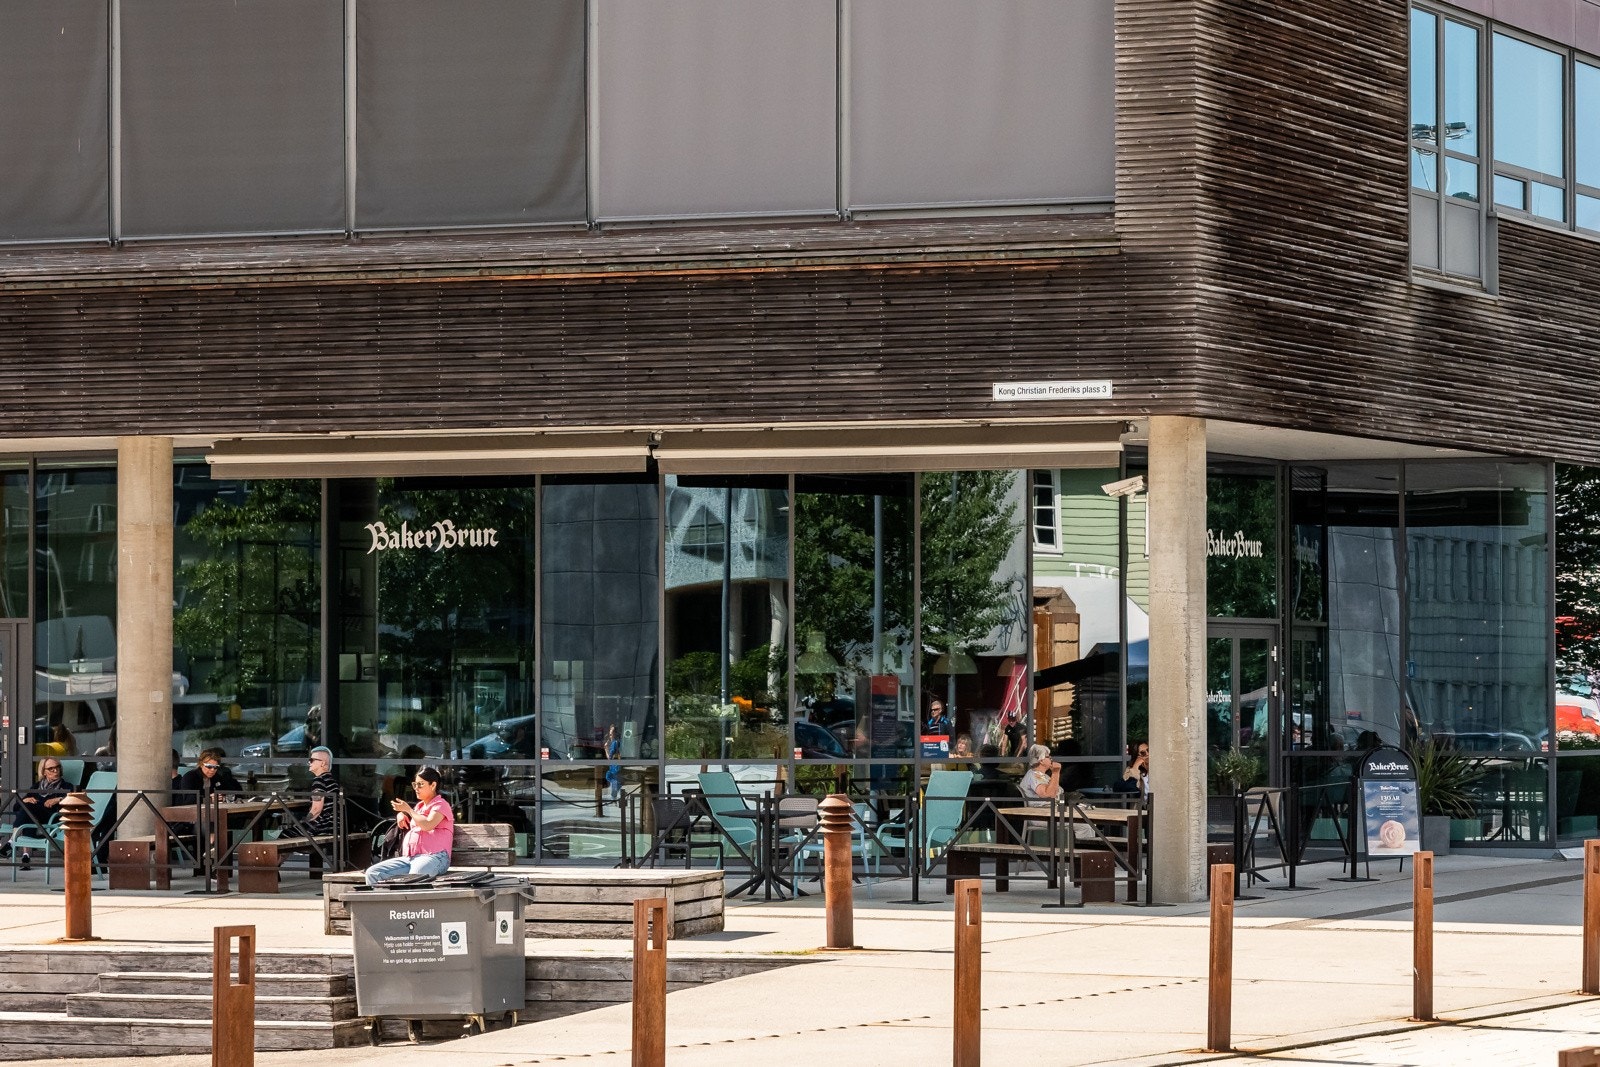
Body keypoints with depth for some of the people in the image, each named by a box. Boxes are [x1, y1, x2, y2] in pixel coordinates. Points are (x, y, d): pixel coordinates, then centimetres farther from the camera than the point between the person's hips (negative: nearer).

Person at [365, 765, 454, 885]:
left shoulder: (441, 805, 4)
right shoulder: (419, 806, 30)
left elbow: (428, 825, -14)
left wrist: (408, 809, -2)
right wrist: (401, 815, 23)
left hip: (433, 857, -9)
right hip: (409, 858, 9)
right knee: (372, 873, -11)